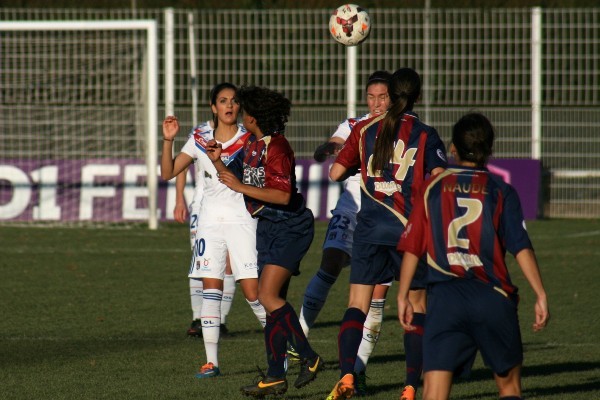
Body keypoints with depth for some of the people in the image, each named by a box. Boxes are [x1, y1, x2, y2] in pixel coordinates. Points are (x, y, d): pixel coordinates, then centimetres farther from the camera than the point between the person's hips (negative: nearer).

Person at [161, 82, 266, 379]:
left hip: (243, 218, -2)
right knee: (210, 288, -5)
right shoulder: (200, 140, 7)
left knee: (253, 290, -7)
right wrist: (168, 141, -9)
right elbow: (168, 173, 5)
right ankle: (211, 361, -5)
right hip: (210, 219, 2)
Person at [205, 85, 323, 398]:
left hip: (289, 228, -10)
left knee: (269, 296, -18)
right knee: (274, 301, 7)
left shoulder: (276, 147, -17)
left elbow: (283, 195, -24)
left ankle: (309, 358, -9)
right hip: (268, 228, 10)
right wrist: (217, 161, 11)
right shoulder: (253, 145, 12)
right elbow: (239, 183, 23)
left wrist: (241, 187, -22)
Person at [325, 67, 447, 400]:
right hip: (410, 231, -2)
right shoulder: (425, 136, -3)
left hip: (370, 231, 2)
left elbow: (335, 173, 6)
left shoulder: (365, 131, 4)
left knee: (357, 305, 1)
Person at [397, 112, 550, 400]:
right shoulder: (500, 191, 2)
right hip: (494, 298, 0)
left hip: (445, 298, 0)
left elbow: (412, 248, 5)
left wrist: (403, 296, 12)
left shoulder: (432, 188, 7)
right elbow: (522, 247, -6)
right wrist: (540, 295, -4)